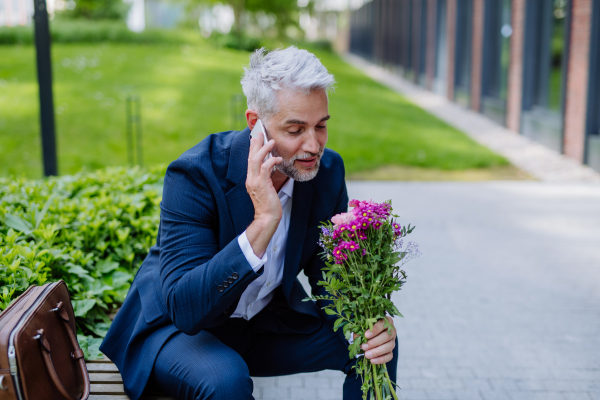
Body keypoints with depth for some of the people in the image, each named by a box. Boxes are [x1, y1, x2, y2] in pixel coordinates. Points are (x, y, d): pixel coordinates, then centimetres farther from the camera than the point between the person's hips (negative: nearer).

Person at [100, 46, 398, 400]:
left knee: (377, 343, -9)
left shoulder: (327, 171, -12)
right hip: (178, 327, -4)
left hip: (267, 318, 5)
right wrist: (263, 222, -43)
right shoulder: (195, 174, -28)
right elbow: (184, 307, -35)